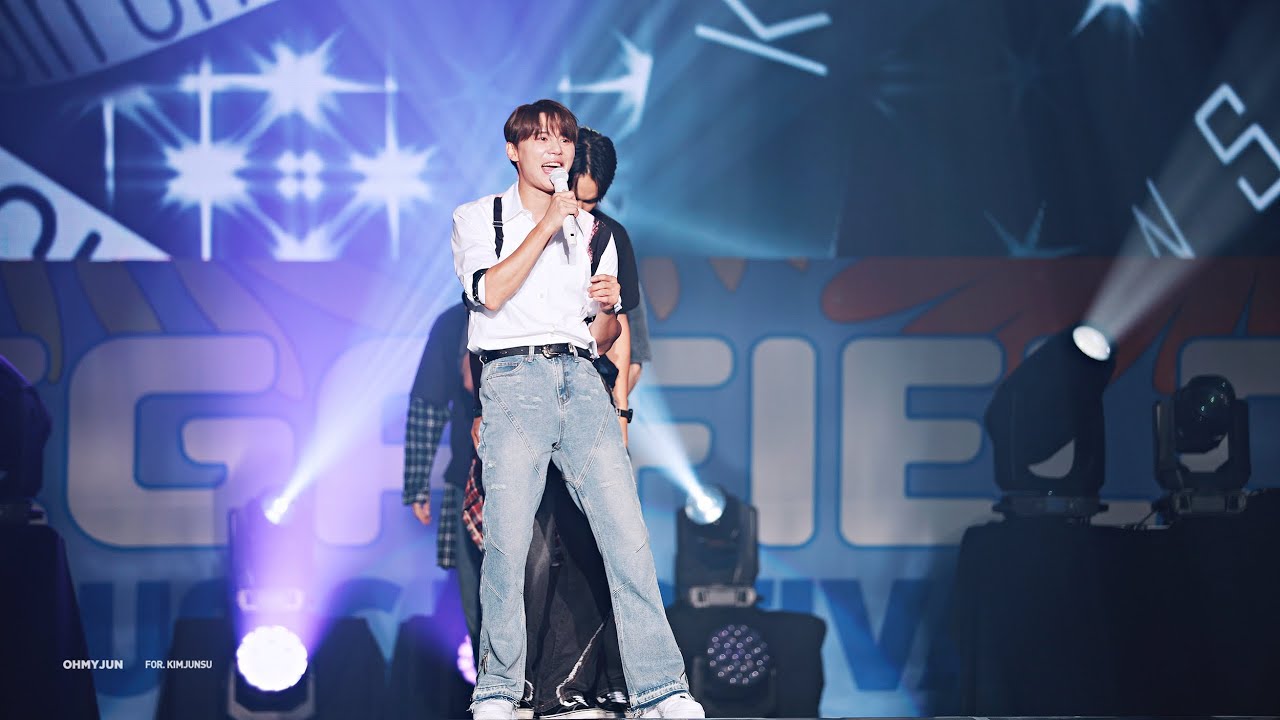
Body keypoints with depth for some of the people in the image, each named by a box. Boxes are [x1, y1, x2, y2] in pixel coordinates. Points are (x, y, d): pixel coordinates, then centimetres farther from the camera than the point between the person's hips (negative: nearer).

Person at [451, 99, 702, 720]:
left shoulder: (591, 230, 24)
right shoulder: (478, 219, 13)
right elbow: (491, 292, -6)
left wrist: (609, 308, 4)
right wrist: (545, 227, -6)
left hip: (580, 380, 3)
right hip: (514, 377, -3)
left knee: (627, 533, -10)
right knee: (508, 540, -13)